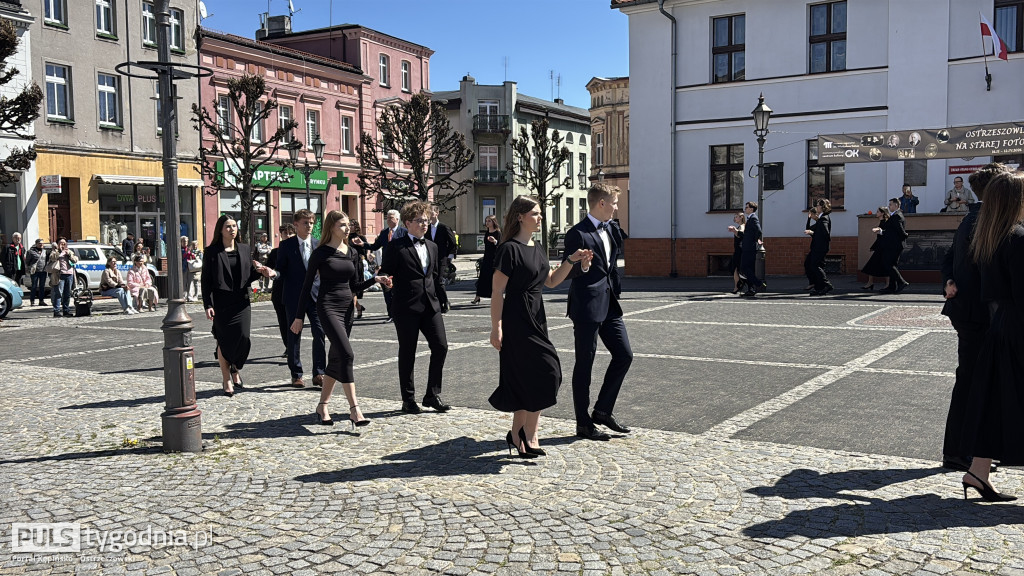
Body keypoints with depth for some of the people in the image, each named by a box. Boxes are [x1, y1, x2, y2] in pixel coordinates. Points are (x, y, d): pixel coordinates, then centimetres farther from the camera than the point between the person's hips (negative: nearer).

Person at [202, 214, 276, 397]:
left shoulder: (245, 249, 11)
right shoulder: (211, 252, 0)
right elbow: (206, 280, -2)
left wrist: (260, 272, -5)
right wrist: (208, 305, -10)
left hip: (241, 301, 3)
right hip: (221, 303, -3)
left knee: (243, 339, -6)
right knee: (224, 341, 0)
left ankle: (236, 368, 23)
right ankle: (226, 379, 14)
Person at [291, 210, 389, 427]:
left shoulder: (352, 253, 12)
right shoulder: (321, 253, -5)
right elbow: (307, 285, -2)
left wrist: (375, 280, 0)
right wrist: (299, 316, -3)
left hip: (347, 308, 7)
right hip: (328, 307, -6)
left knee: (336, 358, 9)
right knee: (346, 354, -18)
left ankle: (322, 407, 21)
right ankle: (354, 410, -18)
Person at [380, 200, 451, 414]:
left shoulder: (432, 247, 16)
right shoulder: (396, 246, -3)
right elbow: (386, 272, -2)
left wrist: (442, 298, 16)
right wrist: (386, 281, -21)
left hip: (430, 305, 5)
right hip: (406, 306, -5)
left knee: (440, 346, -2)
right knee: (407, 353, 3)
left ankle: (432, 394, 12)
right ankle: (408, 400, 15)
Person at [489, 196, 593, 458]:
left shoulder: (537, 249, 14)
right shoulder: (509, 249, -11)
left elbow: (551, 281, 21)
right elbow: (497, 291, -13)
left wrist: (572, 260, 8)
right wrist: (496, 327, -16)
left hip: (536, 318, 8)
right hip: (516, 320, -8)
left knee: (526, 378, 9)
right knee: (546, 371, -11)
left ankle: (517, 435, 19)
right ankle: (529, 434, 0)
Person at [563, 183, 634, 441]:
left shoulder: (610, 229, 12)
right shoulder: (578, 233, -13)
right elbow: (567, 272, -13)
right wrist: (579, 264, -32)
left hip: (609, 304, 8)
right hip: (587, 306, -8)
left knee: (624, 355, 9)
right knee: (584, 364, 1)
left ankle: (603, 411, 22)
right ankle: (583, 424, 12)